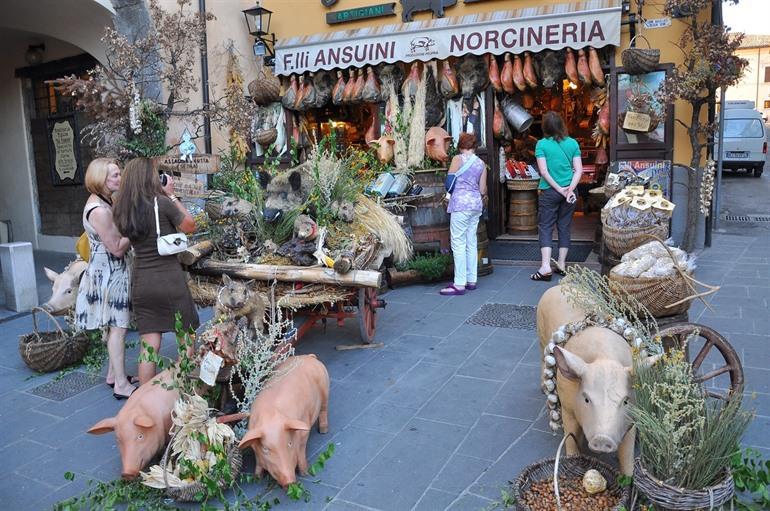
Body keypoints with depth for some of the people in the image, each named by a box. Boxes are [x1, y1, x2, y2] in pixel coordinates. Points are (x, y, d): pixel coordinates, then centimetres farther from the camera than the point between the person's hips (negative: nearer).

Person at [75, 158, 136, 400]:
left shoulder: (103, 203, 9)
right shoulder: (99, 210, -23)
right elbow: (117, 249, -20)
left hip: (110, 271, 10)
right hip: (109, 272, -10)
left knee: (115, 326, 16)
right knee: (118, 327, -5)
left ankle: (114, 374, 28)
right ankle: (122, 385, 2)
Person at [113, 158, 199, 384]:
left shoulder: (122, 210, 3)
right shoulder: (161, 202, -13)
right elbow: (190, 227, -1)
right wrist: (171, 196, 3)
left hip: (141, 283, 5)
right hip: (169, 280, -5)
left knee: (149, 346, 9)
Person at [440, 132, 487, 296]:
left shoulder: (458, 159, -4)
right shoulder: (481, 163, 12)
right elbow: (482, 189, 12)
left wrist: (450, 192, 19)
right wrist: (483, 196, 34)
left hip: (461, 204, -6)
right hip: (476, 204, 6)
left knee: (458, 244, -5)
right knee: (471, 242, 12)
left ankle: (459, 284, -6)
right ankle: (471, 280, 18)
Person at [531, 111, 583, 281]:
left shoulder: (542, 144, -6)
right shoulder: (572, 143, 3)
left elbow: (543, 171, -11)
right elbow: (579, 170, -3)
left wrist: (559, 189, -8)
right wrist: (570, 189, -9)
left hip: (549, 191, -3)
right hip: (569, 191, 3)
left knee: (545, 227, 2)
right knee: (565, 227, 12)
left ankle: (545, 266, -8)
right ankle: (562, 265, 18)